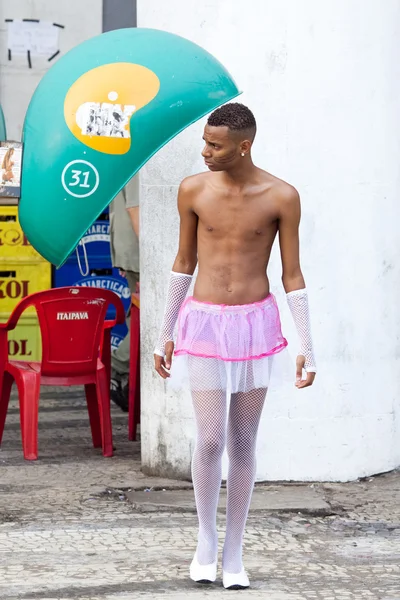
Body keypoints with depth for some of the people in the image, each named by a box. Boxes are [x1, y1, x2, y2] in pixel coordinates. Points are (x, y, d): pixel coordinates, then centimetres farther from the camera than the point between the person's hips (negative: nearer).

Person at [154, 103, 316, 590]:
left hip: (256, 323, 0)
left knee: (243, 442, 5)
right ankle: (206, 537, 17)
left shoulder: (281, 197, -7)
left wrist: (307, 347, -3)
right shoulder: (193, 190, -4)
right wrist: (164, 334, 11)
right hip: (205, 323, 0)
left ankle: (234, 553, 16)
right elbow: (184, 263, 7)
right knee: (210, 440, -6)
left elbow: (292, 275, -1)